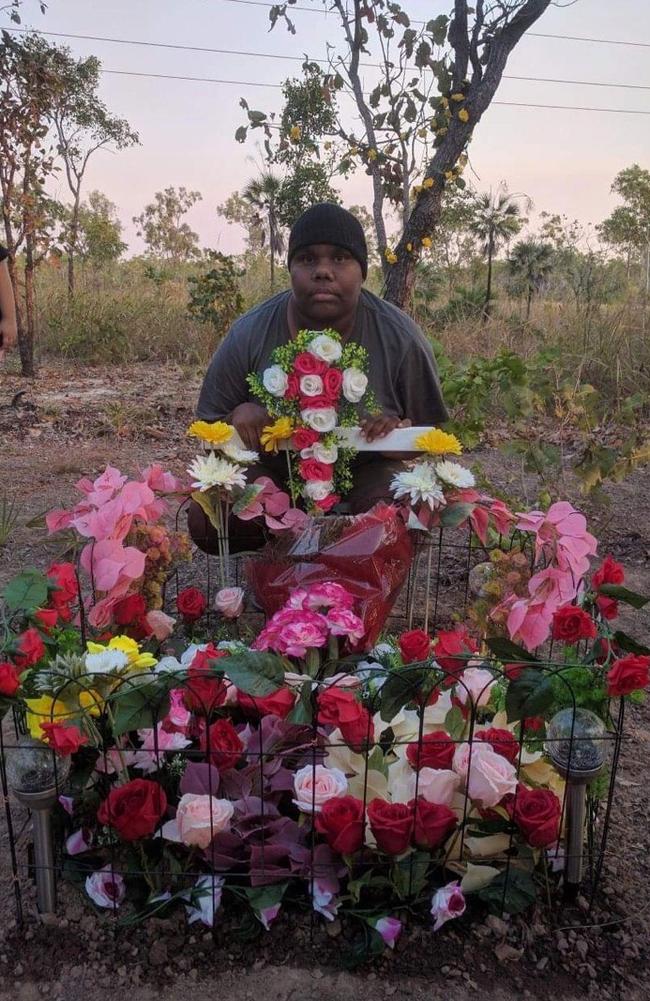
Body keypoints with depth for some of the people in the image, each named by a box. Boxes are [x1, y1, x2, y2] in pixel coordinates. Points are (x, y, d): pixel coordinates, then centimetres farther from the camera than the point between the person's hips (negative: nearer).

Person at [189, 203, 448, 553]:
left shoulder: (401, 339, -11)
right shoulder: (248, 336, -11)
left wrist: (399, 429, -24)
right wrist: (239, 415, -23)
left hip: (366, 472, 0)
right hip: (271, 471, 1)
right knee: (205, 520, -27)